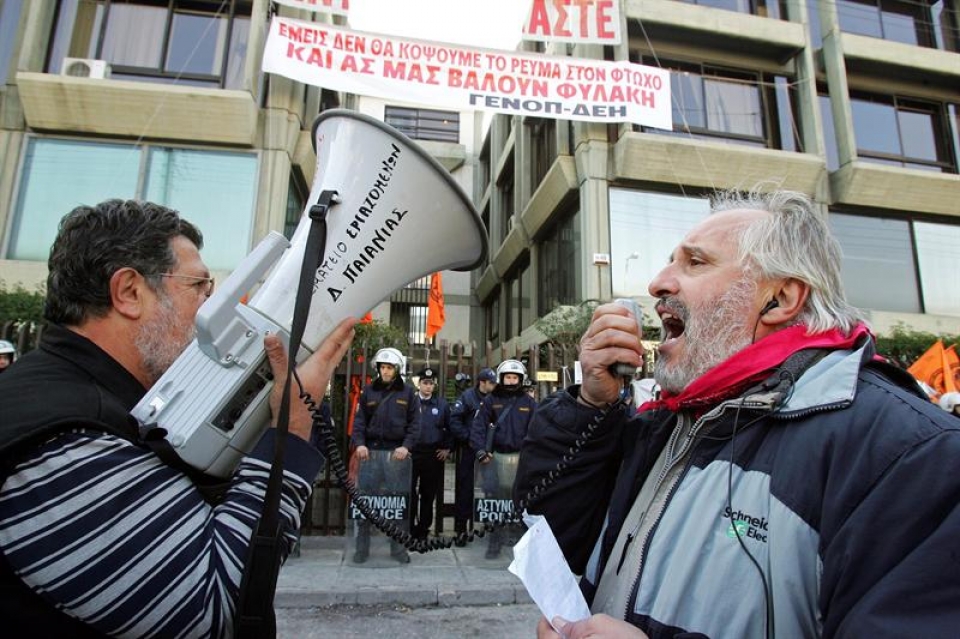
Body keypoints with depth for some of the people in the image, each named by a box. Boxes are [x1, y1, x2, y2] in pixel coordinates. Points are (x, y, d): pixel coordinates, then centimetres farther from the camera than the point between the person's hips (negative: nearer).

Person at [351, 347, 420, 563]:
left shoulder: (408, 393, 6)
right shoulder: (368, 391, 8)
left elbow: (414, 423, 3)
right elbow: (359, 420, 5)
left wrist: (406, 446, -11)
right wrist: (359, 443, -10)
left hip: (397, 452, -1)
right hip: (371, 451, 1)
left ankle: (398, 547, 18)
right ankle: (362, 547, 15)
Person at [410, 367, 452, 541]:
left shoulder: (442, 404, 4)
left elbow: (450, 428, 11)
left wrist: (447, 448, 5)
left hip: (434, 455, 2)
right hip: (412, 453, -1)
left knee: (429, 494, 9)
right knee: (409, 493, 1)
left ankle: (423, 529, 22)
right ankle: (408, 527, 15)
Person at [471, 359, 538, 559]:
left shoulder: (528, 402, 6)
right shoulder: (490, 400, 2)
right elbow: (478, 426, -1)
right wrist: (481, 450, -12)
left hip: (519, 457, 1)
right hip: (495, 456, -1)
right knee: (494, 499, -1)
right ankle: (495, 541, 9)